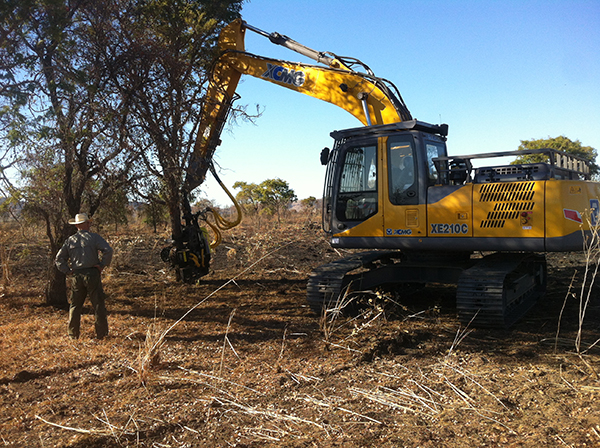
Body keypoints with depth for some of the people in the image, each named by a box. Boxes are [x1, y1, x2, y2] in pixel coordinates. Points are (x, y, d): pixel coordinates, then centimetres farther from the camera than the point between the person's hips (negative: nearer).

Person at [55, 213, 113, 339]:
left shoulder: (70, 240, 8)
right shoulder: (94, 237, -4)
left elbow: (59, 258, 9)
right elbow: (108, 250, -16)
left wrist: (68, 271, 9)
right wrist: (102, 265, -7)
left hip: (77, 276, 4)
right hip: (92, 274, -3)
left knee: (75, 305, 12)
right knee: (98, 304, 3)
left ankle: (73, 334, 16)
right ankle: (101, 333, 7)